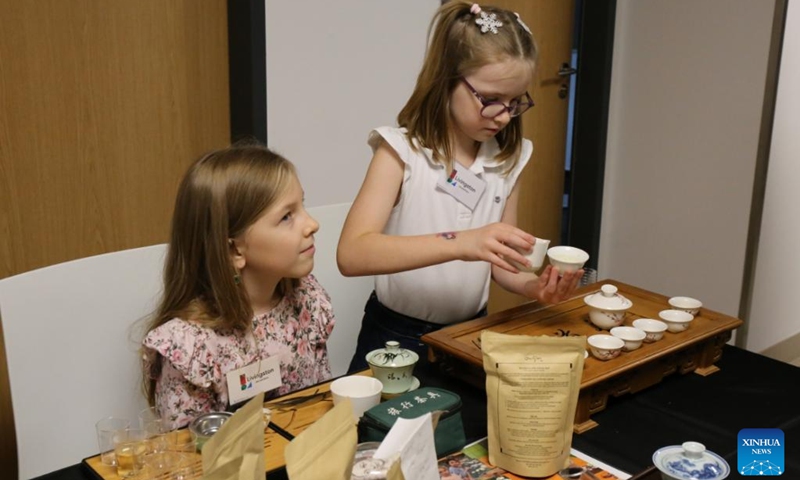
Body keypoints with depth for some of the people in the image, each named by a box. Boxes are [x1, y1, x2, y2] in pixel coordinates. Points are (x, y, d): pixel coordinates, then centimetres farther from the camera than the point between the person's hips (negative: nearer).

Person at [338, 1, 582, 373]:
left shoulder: (509, 158, -1)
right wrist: (459, 242, -37)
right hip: (398, 336, -4)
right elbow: (352, 254, -27)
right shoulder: (401, 150, -14)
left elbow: (498, 263, 7)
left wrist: (533, 286, -15)